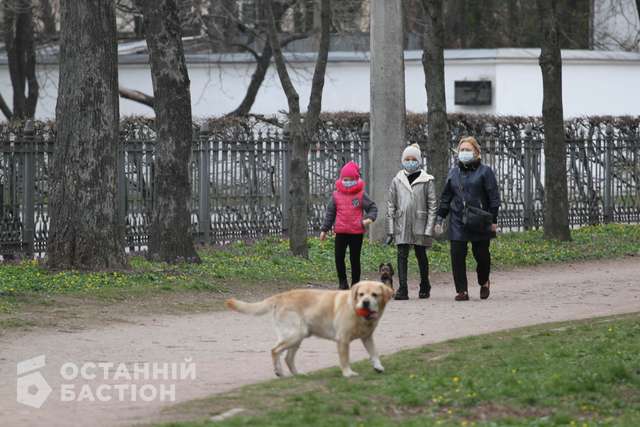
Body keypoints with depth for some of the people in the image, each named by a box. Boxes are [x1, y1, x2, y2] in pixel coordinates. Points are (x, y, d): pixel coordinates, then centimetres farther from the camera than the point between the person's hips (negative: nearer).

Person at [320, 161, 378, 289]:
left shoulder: (361, 195, 0)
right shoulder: (336, 195, 6)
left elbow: (372, 207, 3)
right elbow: (330, 213, 12)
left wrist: (370, 218, -18)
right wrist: (324, 229, 10)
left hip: (357, 232, -2)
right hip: (340, 232, 2)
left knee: (355, 259, 5)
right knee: (339, 257, -3)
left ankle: (355, 284, 13)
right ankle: (342, 281, 12)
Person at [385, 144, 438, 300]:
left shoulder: (427, 180, 1)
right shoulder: (397, 180, 8)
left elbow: (432, 205, -1)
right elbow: (390, 205, 9)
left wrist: (429, 228, -8)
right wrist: (390, 230, 3)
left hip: (420, 225, -1)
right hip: (401, 225, 1)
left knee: (421, 255, 9)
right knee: (402, 256, -8)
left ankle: (424, 287, 25)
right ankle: (402, 289, -12)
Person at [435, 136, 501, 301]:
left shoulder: (485, 171, 1)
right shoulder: (453, 173, 13)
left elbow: (493, 197, -1)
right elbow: (445, 197, 17)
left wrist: (493, 219, -8)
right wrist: (439, 219, 11)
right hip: (457, 222, 3)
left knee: (482, 255, 3)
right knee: (457, 256, -6)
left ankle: (484, 282, 30)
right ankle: (462, 290, -2)